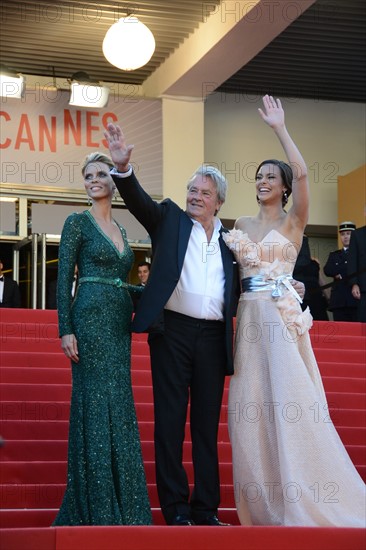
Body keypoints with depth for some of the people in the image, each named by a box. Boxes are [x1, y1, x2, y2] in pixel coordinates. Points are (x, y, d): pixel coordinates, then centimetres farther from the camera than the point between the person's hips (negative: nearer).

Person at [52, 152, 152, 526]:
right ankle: (96, 506, -5)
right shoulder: (78, 222, -1)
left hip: (119, 322, 7)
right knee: (96, 404, -8)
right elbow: (64, 278, -7)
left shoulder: (120, 230, 18)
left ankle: (121, 503, 9)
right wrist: (66, 330, -15)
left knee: (119, 406, 6)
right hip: (91, 318, -7)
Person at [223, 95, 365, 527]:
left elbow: (301, 173, -13)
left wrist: (279, 129, -10)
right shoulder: (241, 225, 17)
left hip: (282, 317, -5)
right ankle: (261, 506, 8)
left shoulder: (293, 221, 2)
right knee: (251, 405, 2)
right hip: (249, 318, 5)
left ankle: (300, 502, -3)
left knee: (289, 403, -9)